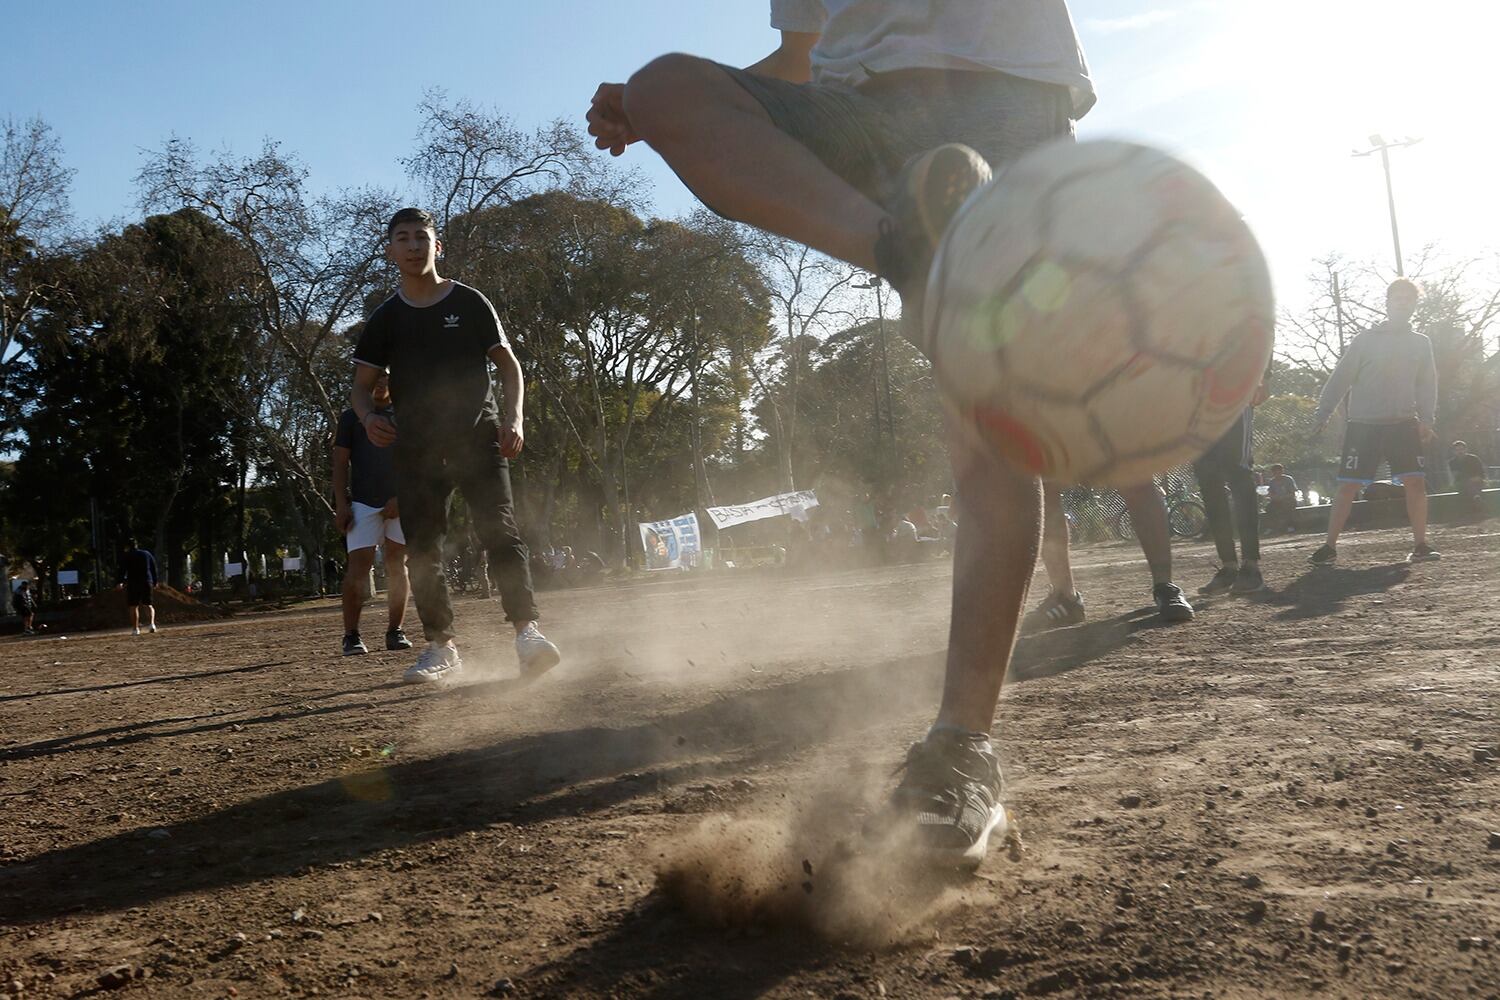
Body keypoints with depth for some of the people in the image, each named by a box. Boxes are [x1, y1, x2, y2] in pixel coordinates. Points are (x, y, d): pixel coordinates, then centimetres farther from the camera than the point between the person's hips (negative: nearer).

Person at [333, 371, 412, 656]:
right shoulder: (351, 417, 13)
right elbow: (340, 463, 8)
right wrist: (341, 504, -3)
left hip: (400, 502, 1)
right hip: (363, 502, -1)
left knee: (397, 565, 1)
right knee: (359, 566, -10)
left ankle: (395, 631, 8)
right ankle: (351, 635, -6)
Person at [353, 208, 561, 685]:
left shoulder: (470, 303, 5)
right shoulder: (385, 318, 11)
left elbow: (508, 364, 6)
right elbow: (362, 384, 13)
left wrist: (513, 418, -10)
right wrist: (369, 417, -10)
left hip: (476, 435, -3)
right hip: (417, 444, 3)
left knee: (500, 531, -16)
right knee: (421, 546, 0)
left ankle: (526, 630, -20)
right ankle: (441, 646, 7)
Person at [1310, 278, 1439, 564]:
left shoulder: (1421, 344, 11)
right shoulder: (1366, 339, 2)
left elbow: (1427, 385, 10)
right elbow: (1341, 377, 1)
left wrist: (1426, 419, -3)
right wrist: (1323, 412, -4)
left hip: (1404, 424, 3)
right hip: (1363, 424, -3)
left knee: (1416, 481, -6)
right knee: (1348, 486, -4)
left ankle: (1420, 545, 6)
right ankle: (1329, 546, 3)